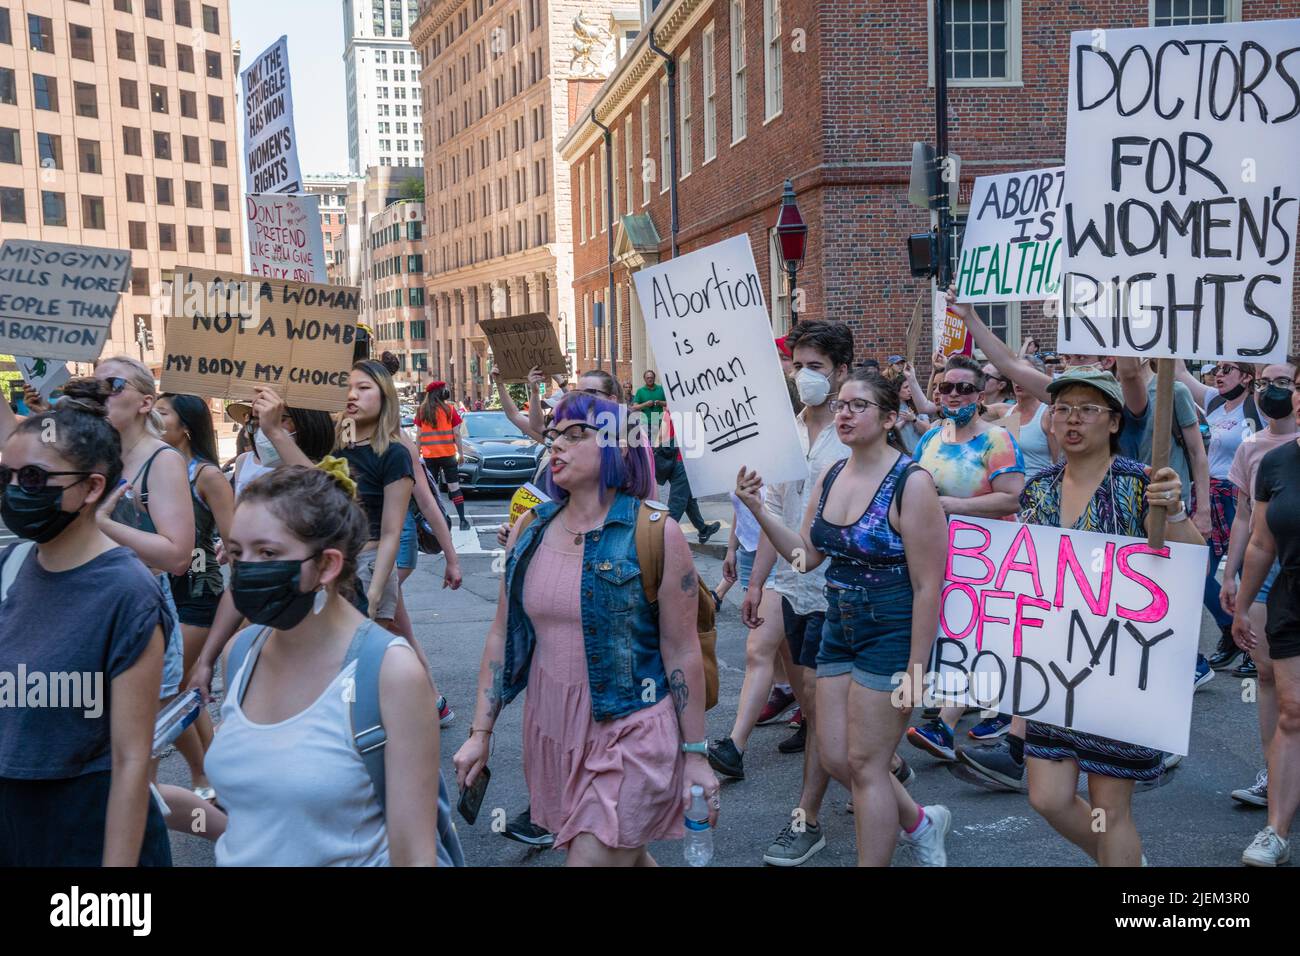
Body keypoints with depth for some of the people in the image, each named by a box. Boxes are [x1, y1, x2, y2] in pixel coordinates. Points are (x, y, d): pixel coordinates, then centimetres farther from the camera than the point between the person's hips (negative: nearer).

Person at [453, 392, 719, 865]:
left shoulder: (654, 533, -11)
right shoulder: (530, 531, 3)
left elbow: (682, 652, -9)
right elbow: (502, 634, 8)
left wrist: (696, 755, -7)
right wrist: (480, 733, 6)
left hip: (629, 734, -5)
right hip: (550, 729, 5)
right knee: (626, 856, 20)